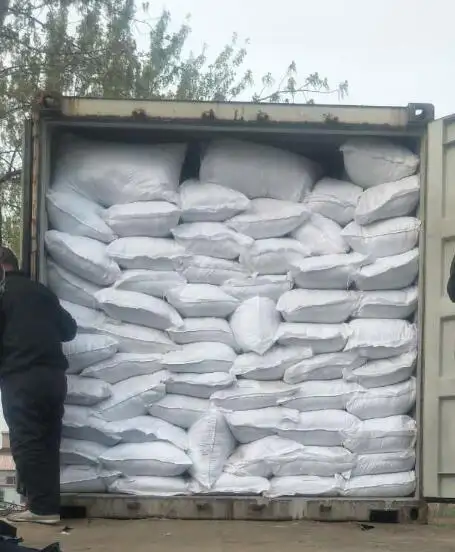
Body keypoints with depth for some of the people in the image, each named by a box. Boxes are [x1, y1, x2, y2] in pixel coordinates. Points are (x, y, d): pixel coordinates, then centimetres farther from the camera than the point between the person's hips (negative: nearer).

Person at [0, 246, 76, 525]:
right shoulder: (41, 291, 15)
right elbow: (69, 329, 20)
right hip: (54, 375, 6)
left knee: (26, 443, -4)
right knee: (48, 442, 9)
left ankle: (42, 507, -7)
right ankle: (50, 506, 9)